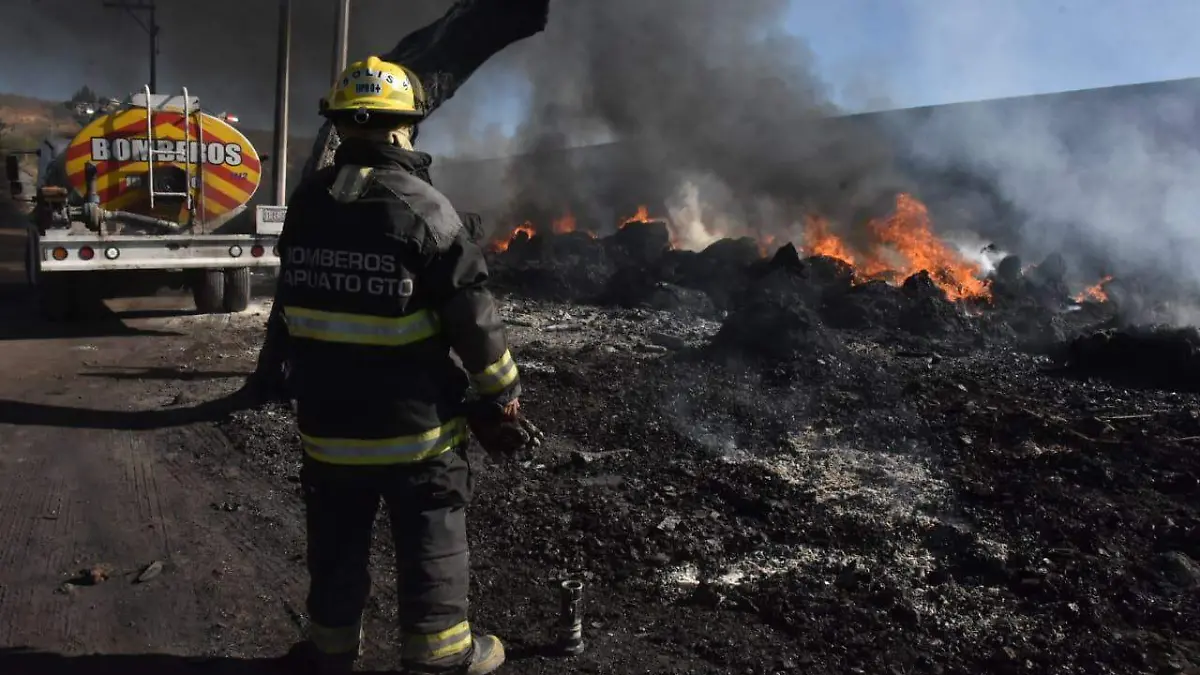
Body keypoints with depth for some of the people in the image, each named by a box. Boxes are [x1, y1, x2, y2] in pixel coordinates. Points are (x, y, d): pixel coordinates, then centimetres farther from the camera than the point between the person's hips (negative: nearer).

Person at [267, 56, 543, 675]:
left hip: (327, 417, 5)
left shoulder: (304, 205, 2)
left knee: (336, 542, 20)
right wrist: (501, 401, -6)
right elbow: (472, 317, -17)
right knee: (431, 541, 11)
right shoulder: (422, 207, -17)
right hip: (412, 420, -5)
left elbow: (288, 312, 11)